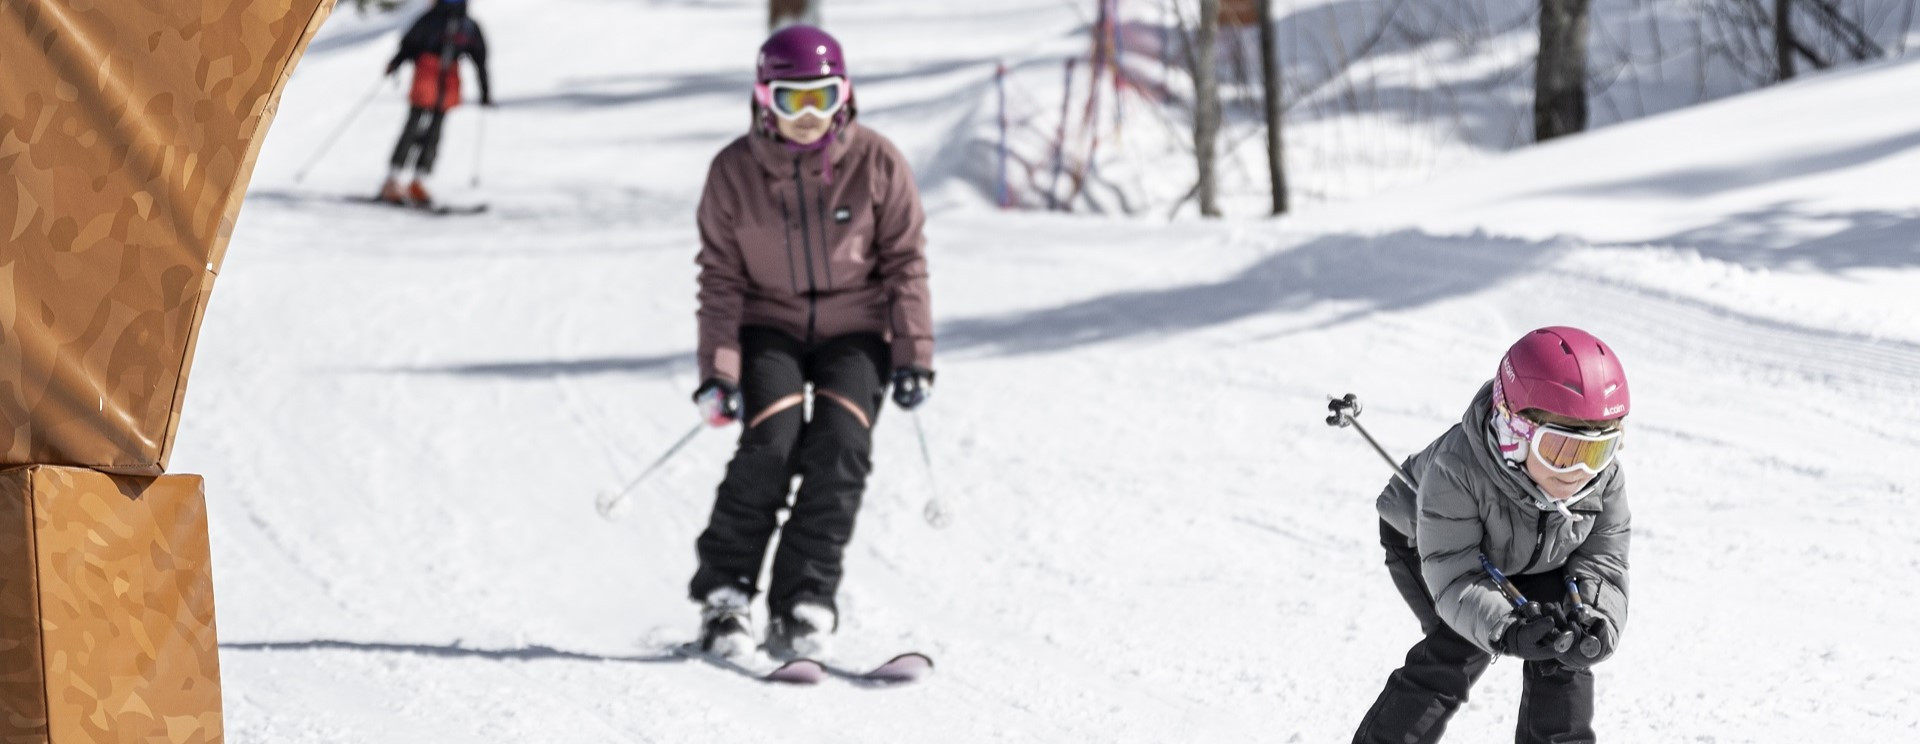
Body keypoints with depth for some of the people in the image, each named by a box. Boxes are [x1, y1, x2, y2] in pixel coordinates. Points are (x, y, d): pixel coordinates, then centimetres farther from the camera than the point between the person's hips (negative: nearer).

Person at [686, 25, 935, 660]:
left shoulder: (876, 163, -8)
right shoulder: (735, 171, -8)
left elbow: (905, 262, -1)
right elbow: (720, 276, -3)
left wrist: (914, 355, -6)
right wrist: (718, 371, -10)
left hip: (855, 329, 0)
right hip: (769, 327, 0)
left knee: (839, 446, -22)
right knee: (771, 442, -23)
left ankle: (804, 603, -14)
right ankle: (724, 593, -9)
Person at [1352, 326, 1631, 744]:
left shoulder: (1604, 480, -29)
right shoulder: (1455, 473, -43)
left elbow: (1601, 563, -20)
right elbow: (1455, 575, -41)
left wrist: (1593, 618, -43)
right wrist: (1506, 629, -58)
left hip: (1535, 561, 4)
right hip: (1427, 545, -4)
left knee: (1562, 649, -13)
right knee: (1462, 648, -23)